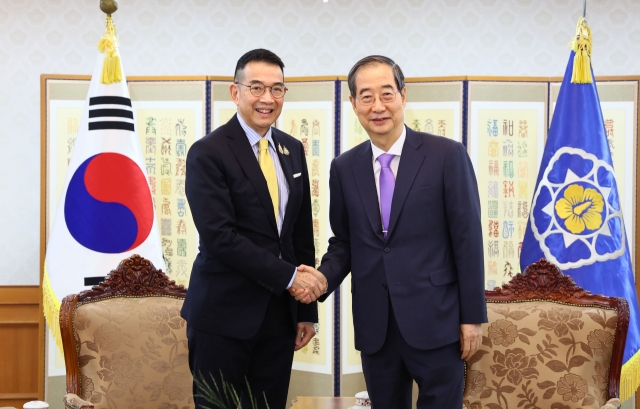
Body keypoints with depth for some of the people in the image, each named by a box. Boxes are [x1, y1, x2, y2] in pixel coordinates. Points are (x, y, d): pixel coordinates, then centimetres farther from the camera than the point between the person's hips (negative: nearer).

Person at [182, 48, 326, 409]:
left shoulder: (293, 150, 11)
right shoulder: (208, 153, -9)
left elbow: (302, 233, 14)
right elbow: (219, 236, -18)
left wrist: (307, 310, 12)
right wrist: (289, 276, -17)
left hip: (280, 312, 6)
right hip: (225, 314, -6)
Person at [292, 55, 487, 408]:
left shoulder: (447, 155, -5)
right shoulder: (344, 168, 6)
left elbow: (467, 239, -5)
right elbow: (343, 242, 13)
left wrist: (472, 316, -6)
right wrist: (323, 277, -8)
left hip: (435, 321, -3)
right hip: (375, 327, 4)